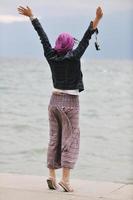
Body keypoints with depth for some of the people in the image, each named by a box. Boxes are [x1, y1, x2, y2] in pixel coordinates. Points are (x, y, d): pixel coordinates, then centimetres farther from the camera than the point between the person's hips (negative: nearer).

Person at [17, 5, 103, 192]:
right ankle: (65, 178, -8)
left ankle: (52, 175, 8)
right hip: (70, 102, -5)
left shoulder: (51, 56, -1)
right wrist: (96, 21, -27)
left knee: (54, 138, 11)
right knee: (70, 140, -2)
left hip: (54, 100, 5)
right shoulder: (73, 57, -14)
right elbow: (86, 40, -22)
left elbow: (43, 36, 7)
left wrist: (32, 16, 14)